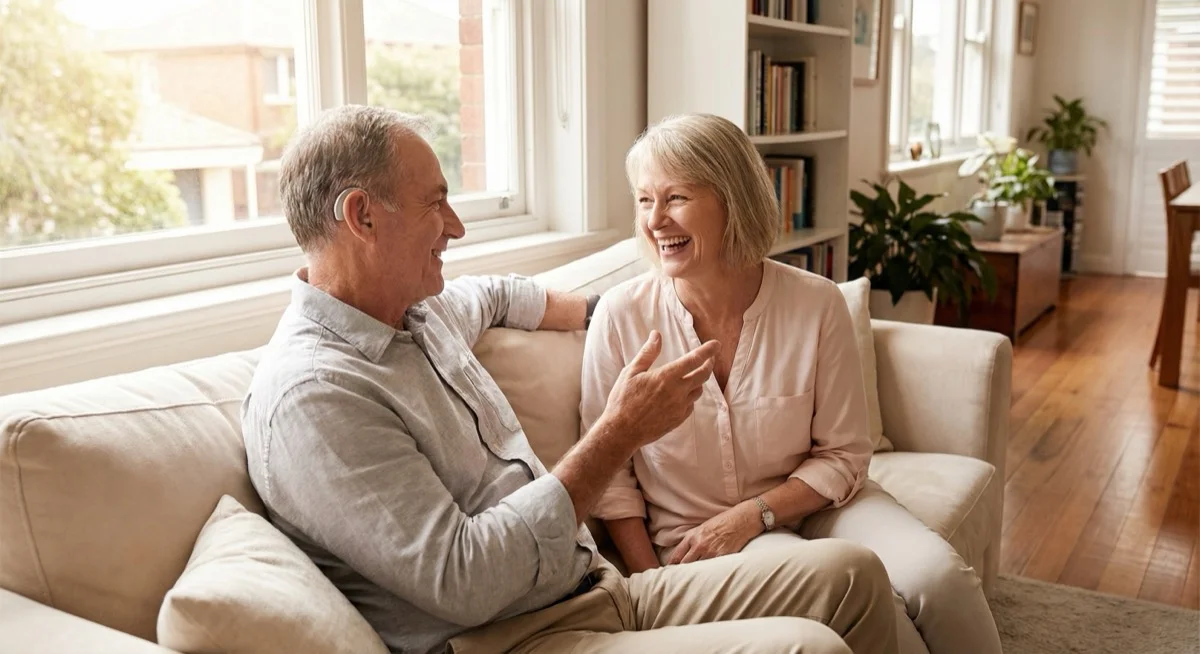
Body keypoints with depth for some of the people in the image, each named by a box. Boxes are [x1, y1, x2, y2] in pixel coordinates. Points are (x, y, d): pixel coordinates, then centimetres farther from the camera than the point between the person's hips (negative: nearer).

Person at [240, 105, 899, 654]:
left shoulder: (417, 312, 10)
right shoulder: (310, 394, -19)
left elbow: (493, 294, 37)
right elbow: (464, 583, -24)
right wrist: (620, 431, -19)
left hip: (600, 589, 9)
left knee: (851, 572, 2)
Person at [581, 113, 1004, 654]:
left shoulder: (817, 304, -10)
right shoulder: (620, 317, -12)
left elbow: (842, 456, -3)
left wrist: (751, 516, -16)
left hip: (807, 503, 2)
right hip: (690, 535, -2)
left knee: (937, 578, -25)